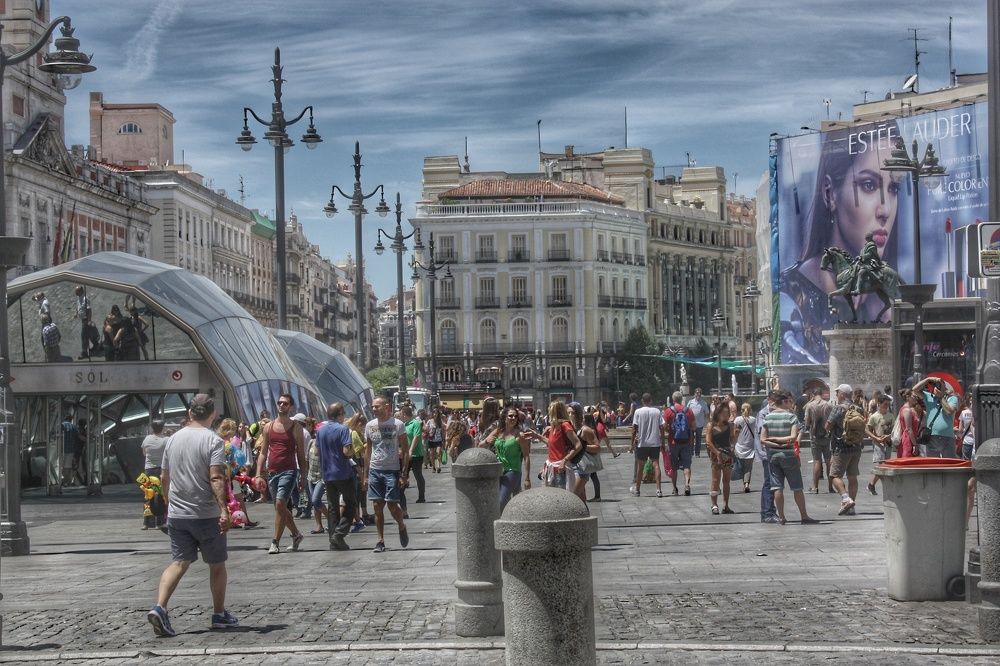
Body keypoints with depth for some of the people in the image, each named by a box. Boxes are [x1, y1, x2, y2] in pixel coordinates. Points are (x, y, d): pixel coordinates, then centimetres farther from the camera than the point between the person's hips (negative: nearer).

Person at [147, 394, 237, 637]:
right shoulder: (212, 440, -10)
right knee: (216, 565, 10)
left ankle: (159, 607, -15)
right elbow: (216, 478, -20)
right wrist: (224, 509, -23)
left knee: (179, 562, 4)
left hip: (177, 514, 5)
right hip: (206, 515, -5)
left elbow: (164, 478, 16)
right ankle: (219, 614, 19)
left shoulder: (173, 439, 9)